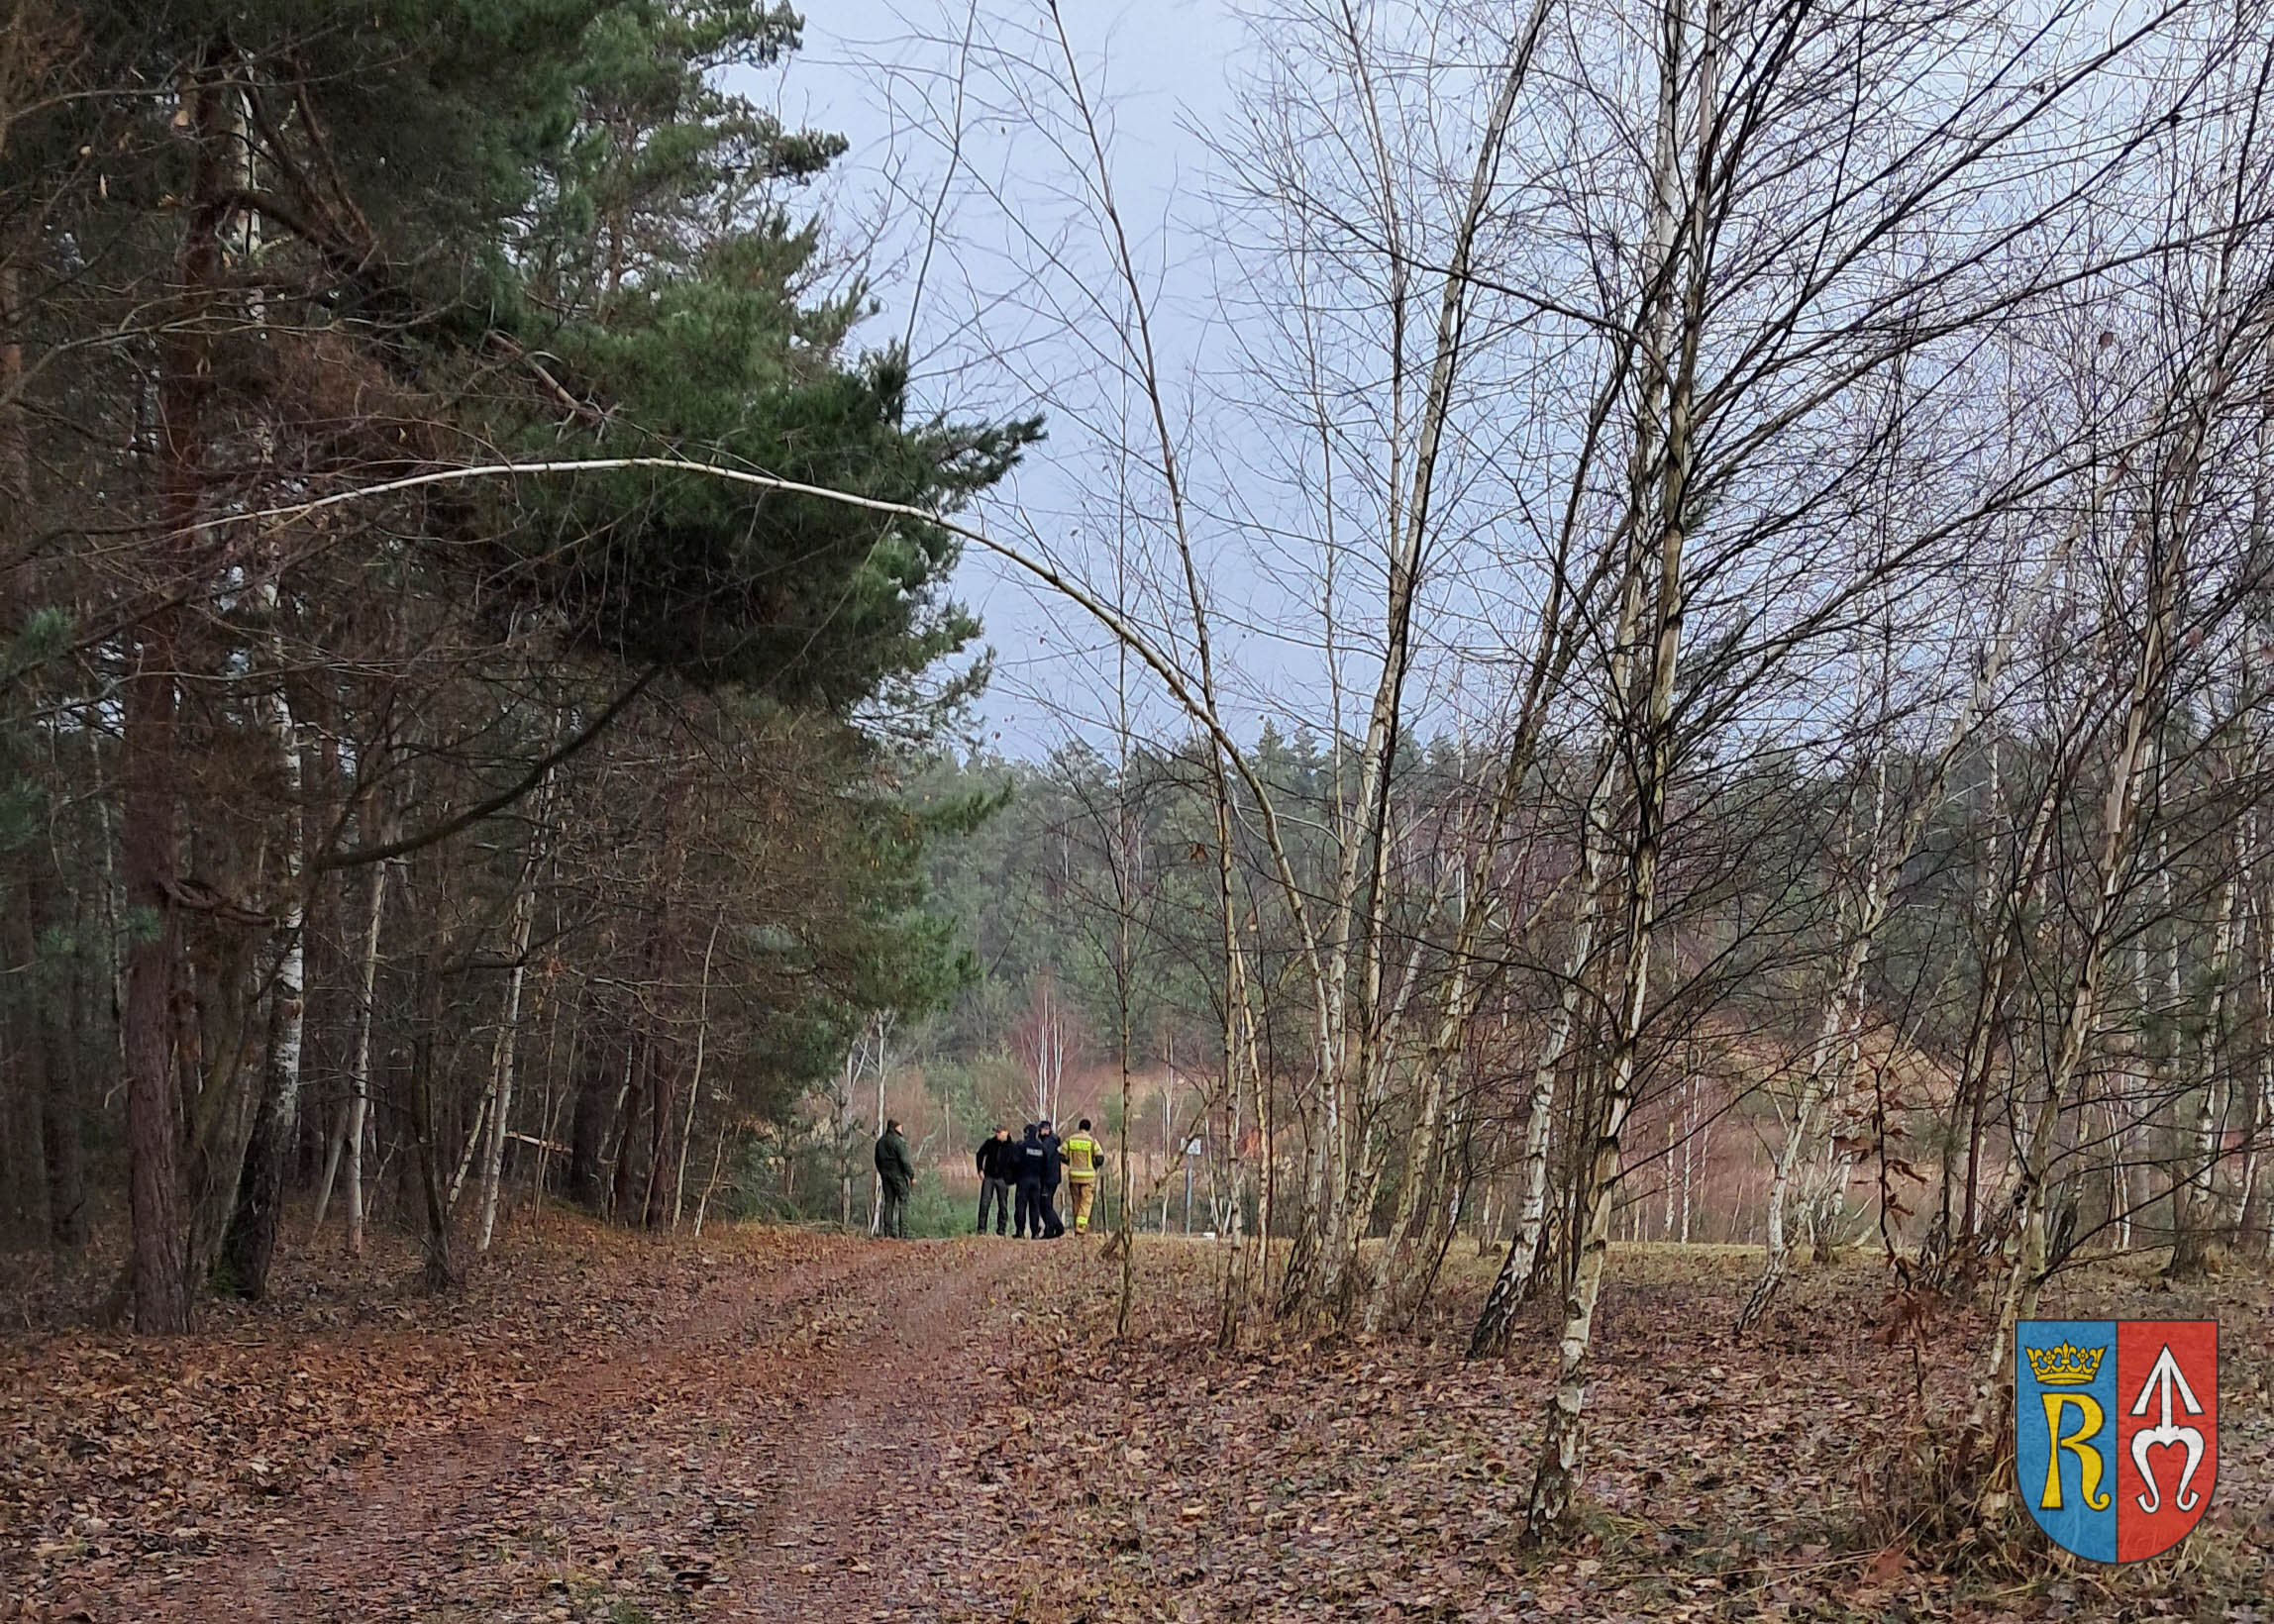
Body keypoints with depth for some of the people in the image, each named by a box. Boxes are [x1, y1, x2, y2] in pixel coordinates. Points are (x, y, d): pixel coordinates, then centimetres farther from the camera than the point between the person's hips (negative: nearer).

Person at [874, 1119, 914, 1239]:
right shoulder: (898, 1141, -14)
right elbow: (904, 1160, -17)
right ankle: (903, 1233, -9)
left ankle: (889, 1232, 8)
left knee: (889, 1202, 10)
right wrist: (912, 1175, -11)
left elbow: (877, 1160, 16)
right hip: (898, 1174, -7)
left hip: (886, 1175, 7)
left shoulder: (880, 1141, 10)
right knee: (903, 1202, -4)